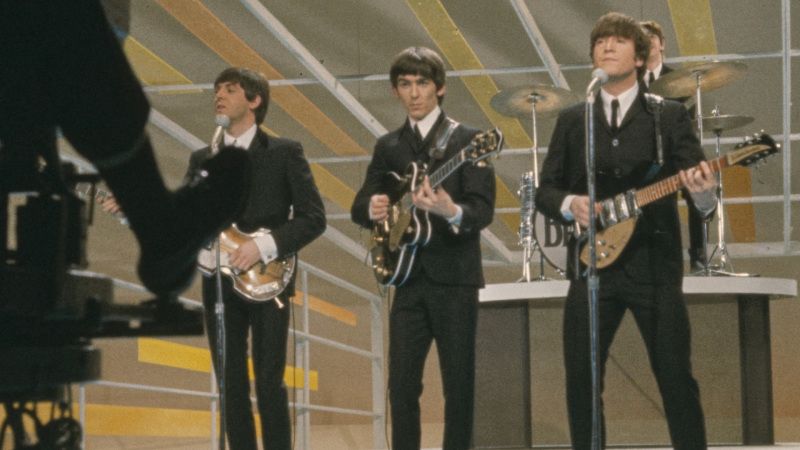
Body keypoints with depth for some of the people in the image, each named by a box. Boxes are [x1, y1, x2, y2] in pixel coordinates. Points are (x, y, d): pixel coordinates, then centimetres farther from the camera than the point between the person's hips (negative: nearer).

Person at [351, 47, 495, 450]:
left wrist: (451, 212, -32)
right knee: (402, 384, 1)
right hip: (408, 279, 4)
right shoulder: (388, 147, 13)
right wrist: (371, 209, -12)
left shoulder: (466, 140, -2)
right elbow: (359, 206, 12)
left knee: (458, 386, -1)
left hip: (454, 278, -4)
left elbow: (484, 211, -11)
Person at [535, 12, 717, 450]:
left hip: (655, 265, -2)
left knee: (675, 376, -3)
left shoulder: (669, 115, 6)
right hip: (592, 264, 2)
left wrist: (704, 190, -25)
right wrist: (570, 204, -9)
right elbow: (545, 189, 12)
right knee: (580, 377, 0)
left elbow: (697, 180, -1)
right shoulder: (571, 119, 12)